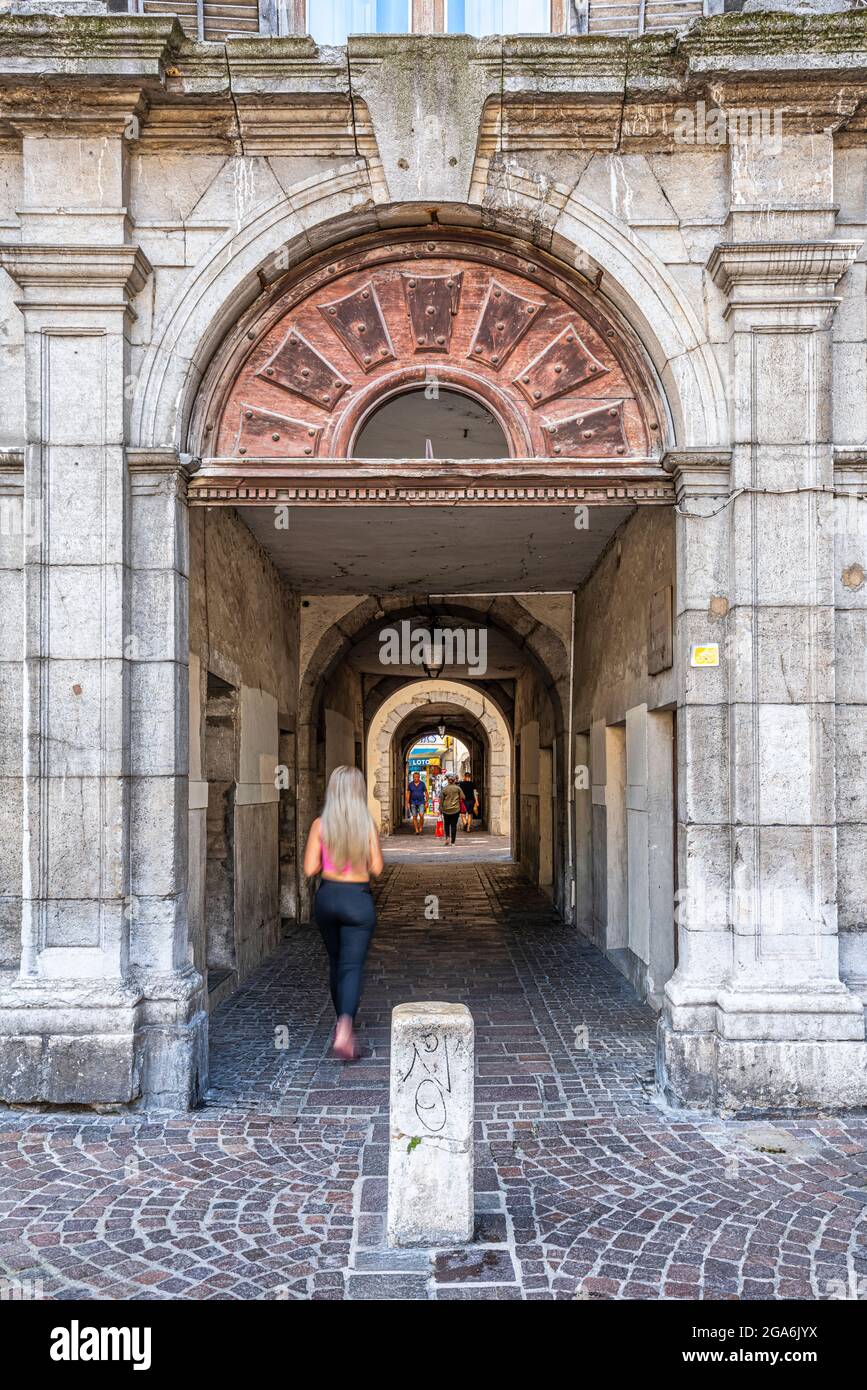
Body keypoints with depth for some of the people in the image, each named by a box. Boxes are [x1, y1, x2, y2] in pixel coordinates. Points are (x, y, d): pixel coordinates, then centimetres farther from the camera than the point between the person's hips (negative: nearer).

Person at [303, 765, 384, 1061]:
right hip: (358, 899, -2)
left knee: (336, 962, 20)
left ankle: (344, 1025, 33)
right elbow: (376, 868, -6)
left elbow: (310, 869, -7)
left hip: (327, 896, 2)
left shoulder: (321, 824, -5)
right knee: (352, 967, -1)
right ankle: (345, 1029, -23)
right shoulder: (367, 824, -7)